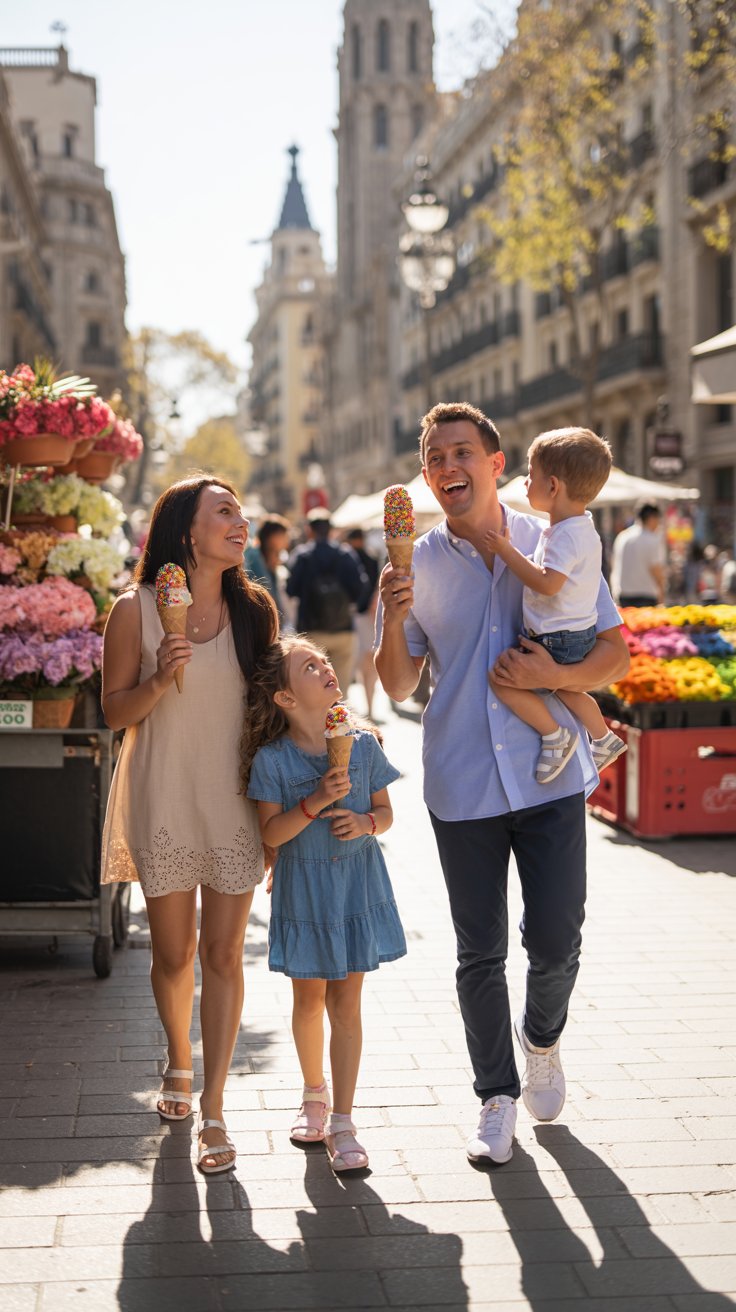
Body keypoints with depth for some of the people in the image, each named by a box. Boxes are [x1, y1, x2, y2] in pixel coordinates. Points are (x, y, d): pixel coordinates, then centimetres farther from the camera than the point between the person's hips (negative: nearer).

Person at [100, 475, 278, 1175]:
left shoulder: (254, 608, 2)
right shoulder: (136, 610, -6)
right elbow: (115, 711, -2)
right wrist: (160, 679, -22)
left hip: (234, 803, 1)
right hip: (163, 805, -1)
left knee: (223, 955, 1)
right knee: (173, 953, 11)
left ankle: (212, 1111, 8)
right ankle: (178, 1063, 39)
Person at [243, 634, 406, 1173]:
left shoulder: (363, 745, -4)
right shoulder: (272, 759, -11)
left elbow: (386, 812, 5)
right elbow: (272, 833, -14)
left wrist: (366, 823, -16)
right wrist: (317, 801, -26)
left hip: (357, 889, 1)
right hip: (303, 894, -1)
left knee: (346, 1004, 0)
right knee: (310, 999, 13)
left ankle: (342, 1122, 4)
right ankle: (314, 1093, 37)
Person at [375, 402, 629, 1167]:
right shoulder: (418, 565, 3)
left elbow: (616, 653, 3)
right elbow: (398, 687, 4)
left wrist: (555, 675, -16)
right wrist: (393, 622, -14)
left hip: (549, 774, 0)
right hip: (462, 784, 1)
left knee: (555, 942, 2)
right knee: (480, 953, 7)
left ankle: (541, 1038, 34)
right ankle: (497, 1096, 24)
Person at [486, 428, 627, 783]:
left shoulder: (566, 535, -24)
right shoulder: (582, 527, 10)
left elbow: (547, 583, -33)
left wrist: (506, 551, -26)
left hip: (559, 640, -11)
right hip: (577, 634, 11)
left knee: (502, 677, -14)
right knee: (565, 689, 30)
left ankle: (555, 736, -5)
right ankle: (604, 739, 44)